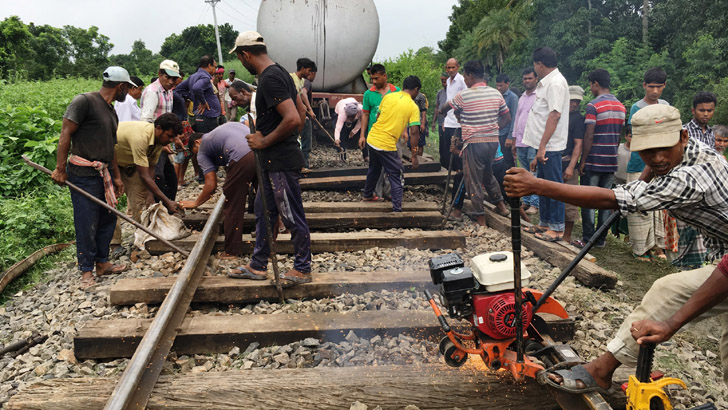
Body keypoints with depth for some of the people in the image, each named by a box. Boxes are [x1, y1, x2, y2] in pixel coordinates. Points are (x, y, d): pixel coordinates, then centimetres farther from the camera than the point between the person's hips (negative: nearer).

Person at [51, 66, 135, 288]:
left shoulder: (111, 112, 16)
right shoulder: (84, 101, -10)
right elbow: (65, 133, -13)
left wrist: (116, 176, 20)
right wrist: (60, 169, -15)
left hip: (104, 173, 9)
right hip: (83, 174, -9)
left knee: (108, 218, 14)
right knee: (87, 224, -2)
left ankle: (102, 263, 27)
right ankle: (87, 270, 10)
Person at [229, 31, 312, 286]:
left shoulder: (269, 79, -19)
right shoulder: (280, 72, 13)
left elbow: (293, 119, -29)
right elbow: (300, 110, 21)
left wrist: (264, 142, -18)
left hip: (281, 162, -11)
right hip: (273, 162, 11)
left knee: (293, 217, 2)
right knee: (263, 212, 17)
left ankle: (302, 269, 15)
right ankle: (258, 266, 28)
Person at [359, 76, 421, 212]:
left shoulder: (388, 97, 6)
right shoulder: (413, 107, -7)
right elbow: (414, 132, -11)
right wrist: (414, 155, -5)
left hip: (372, 138, 6)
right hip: (387, 145, -6)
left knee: (374, 169, 28)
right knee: (396, 176, 4)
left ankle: (367, 194, 46)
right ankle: (397, 208, 1)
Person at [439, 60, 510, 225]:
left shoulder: (463, 95, -10)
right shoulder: (496, 93, 5)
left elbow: (444, 109, 8)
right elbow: (507, 117, 13)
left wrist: (441, 111, 31)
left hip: (474, 142, -6)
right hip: (493, 141, 6)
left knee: (474, 181, 3)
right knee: (488, 174, 27)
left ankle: (481, 219, 6)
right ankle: (500, 204, 29)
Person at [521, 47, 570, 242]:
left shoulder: (556, 83, -14)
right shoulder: (546, 83, 18)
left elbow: (554, 116, -21)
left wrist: (542, 146, -24)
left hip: (550, 146, -10)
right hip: (543, 145, 10)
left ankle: (557, 228, 4)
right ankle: (544, 223, 25)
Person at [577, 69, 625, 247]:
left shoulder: (593, 105, -12)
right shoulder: (621, 107, 10)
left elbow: (589, 136, -16)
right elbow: (620, 136, 13)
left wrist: (583, 161, -11)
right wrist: (613, 154, 19)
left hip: (594, 161, -6)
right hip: (611, 161, 6)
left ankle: (588, 238, 3)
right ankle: (601, 238, 14)